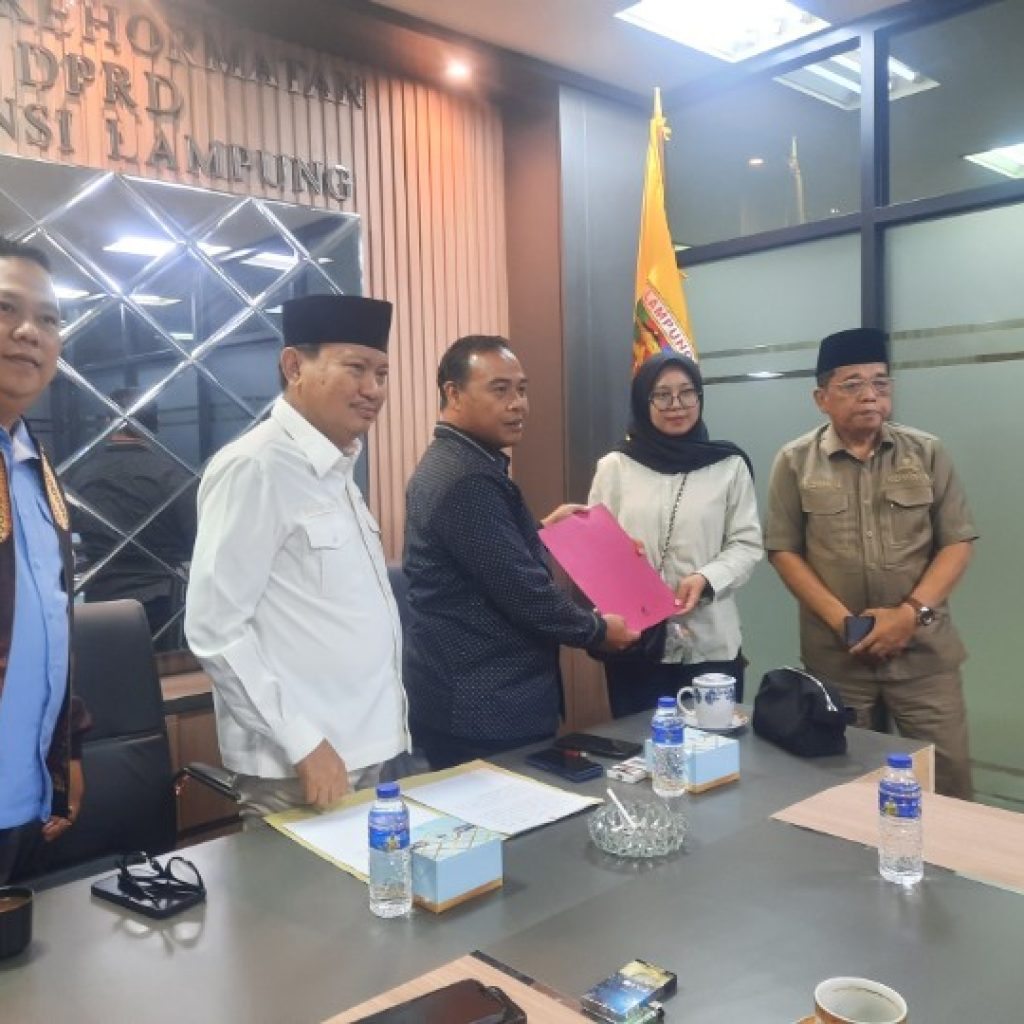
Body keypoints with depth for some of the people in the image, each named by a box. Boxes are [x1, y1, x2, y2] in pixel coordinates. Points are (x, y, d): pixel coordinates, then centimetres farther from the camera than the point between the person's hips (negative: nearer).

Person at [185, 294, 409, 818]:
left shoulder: (336, 469, 10)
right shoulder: (255, 467, -17)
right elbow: (215, 630, -19)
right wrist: (303, 743, -20)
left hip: (364, 752, 8)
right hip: (302, 766, -8)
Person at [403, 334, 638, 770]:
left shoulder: (449, 462, 11)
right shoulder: (469, 480, -23)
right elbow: (523, 592, -23)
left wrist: (541, 530, 20)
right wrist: (598, 630, -8)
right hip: (483, 711, -10)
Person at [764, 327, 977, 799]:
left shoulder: (927, 453, 4)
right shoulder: (795, 462, 1)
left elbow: (957, 542, 2)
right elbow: (784, 551, -1)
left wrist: (912, 612, -12)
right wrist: (843, 621, -11)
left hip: (924, 650, 1)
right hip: (835, 654, -1)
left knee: (949, 777, 3)